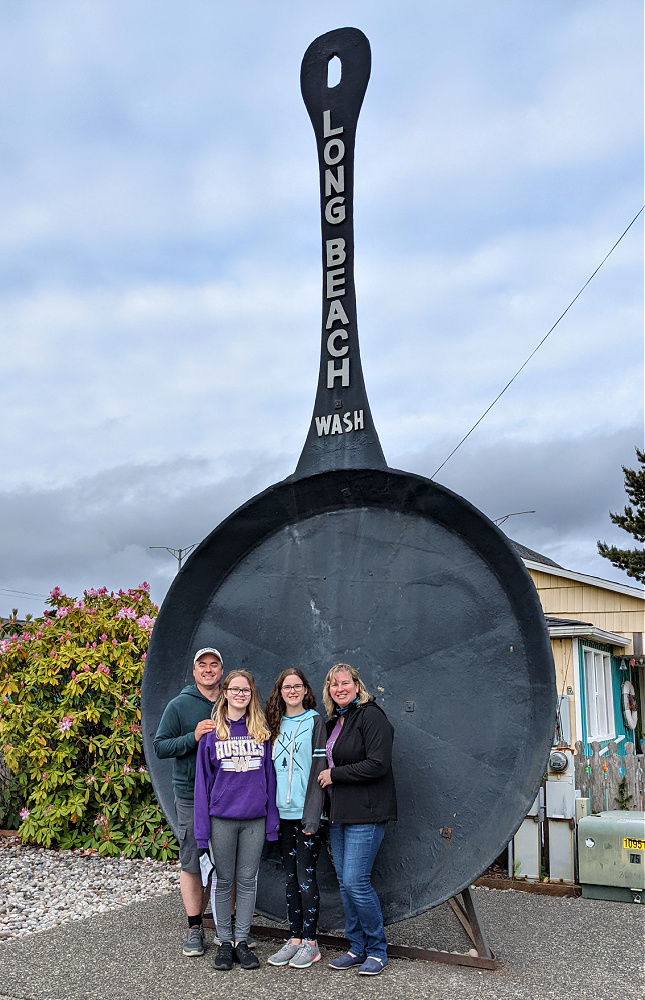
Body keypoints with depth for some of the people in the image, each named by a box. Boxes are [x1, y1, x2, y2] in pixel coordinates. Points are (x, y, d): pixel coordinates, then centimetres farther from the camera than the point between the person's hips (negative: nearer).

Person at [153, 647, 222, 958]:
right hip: (191, 796, -2)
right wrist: (193, 737, -16)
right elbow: (160, 746, -3)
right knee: (191, 864, 3)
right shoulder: (179, 705, 1)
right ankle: (194, 928, 18)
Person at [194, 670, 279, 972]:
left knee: (247, 881, 9)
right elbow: (203, 780, 1)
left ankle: (242, 941, 20)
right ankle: (225, 942, 21)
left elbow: (269, 775, 5)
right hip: (222, 819, -1)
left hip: (255, 819, 1)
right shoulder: (212, 733, 0)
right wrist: (202, 828, -3)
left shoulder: (262, 731, 4)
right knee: (224, 881, 10)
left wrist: (272, 819, 0)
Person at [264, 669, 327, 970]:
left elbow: (319, 769, -8)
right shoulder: (275, 724, 10)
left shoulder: (314, 722, -4)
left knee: (306, 877, 0)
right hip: (283, 812, 5)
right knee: (291, 877, 11)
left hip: (306, 812, -5)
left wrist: (312, 816, -13)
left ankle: (310, 943, 11)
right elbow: (271, 769, 13)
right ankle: (295, 939, 21)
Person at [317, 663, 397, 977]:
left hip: (366, 814, -8)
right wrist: (326, 776, 5)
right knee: (344, 883, 11)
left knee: (355, 881, -9)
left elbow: (378, 764, -20)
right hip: (339, 813, 9)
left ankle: (377, 950, 8)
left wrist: (334, 774, -14)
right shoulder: (334, 721, 14)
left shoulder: (371, 716, -12)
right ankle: (357, 948, 24)